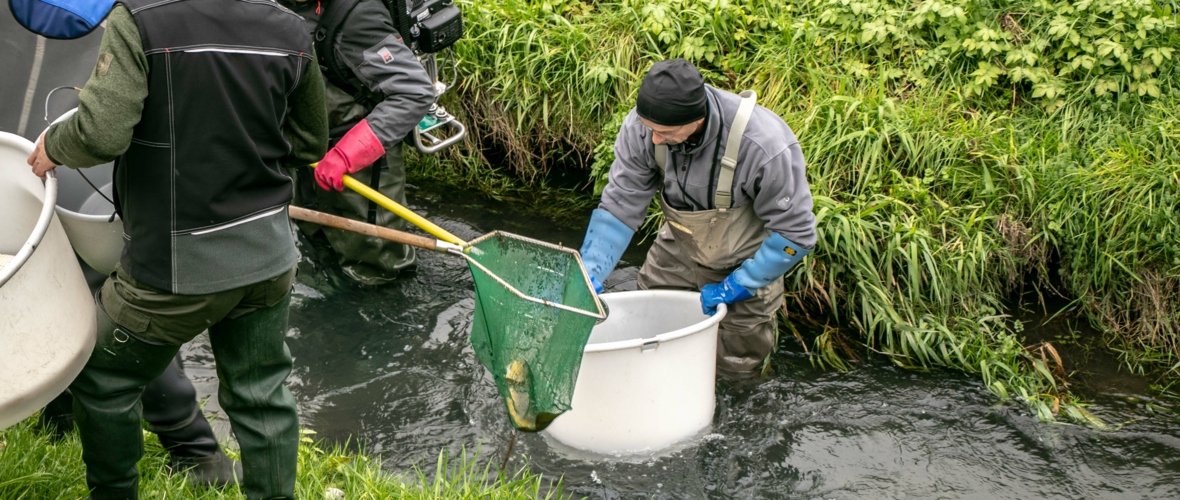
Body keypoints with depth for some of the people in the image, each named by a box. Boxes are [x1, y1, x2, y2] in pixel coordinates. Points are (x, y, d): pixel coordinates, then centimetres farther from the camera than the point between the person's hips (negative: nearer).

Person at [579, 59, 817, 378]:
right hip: (679, 252, 3)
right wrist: (589, 274, -26)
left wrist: (735, 287, -20)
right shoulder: (642, 126, -26)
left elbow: (795, 233, -23)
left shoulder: (765, 146, -37)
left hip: (744, 263, -3)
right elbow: (620, 208, -17)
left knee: (734, 365, 3)